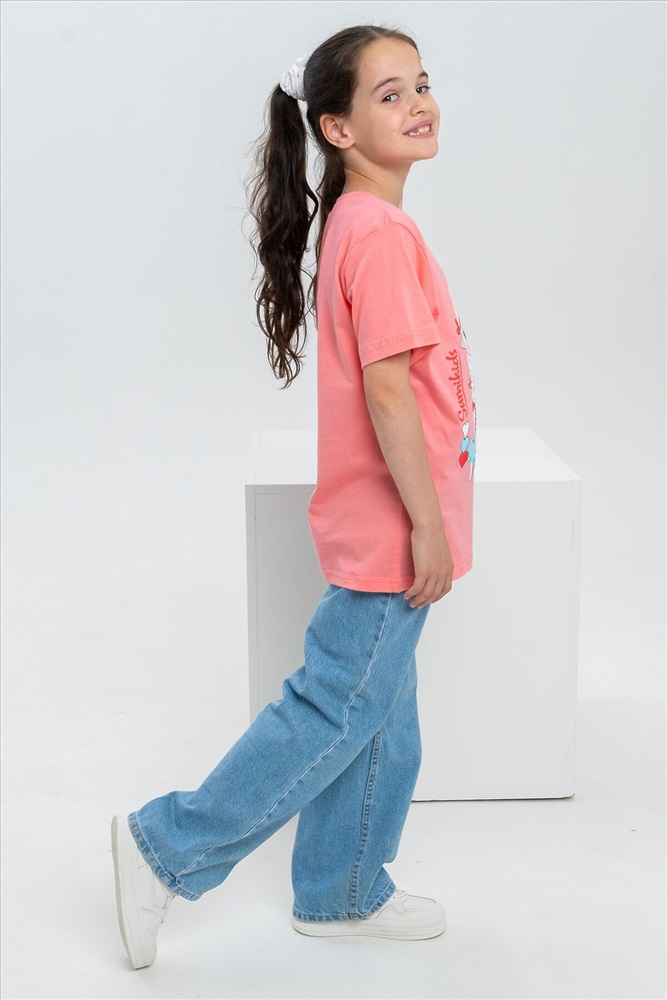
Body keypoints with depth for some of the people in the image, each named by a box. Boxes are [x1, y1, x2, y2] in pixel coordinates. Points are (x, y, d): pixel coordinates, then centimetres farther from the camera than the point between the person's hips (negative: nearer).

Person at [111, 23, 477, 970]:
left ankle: (343, 893, 30)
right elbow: (386, 389, -23)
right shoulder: (382, 233, -19)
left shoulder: (356, 225, 11)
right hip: (390, 531, -10)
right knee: (339, 713, -1)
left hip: (378, 528, 10)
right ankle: (168, 847, 9)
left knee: (378, 717, 17)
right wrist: (429, 524, -19)